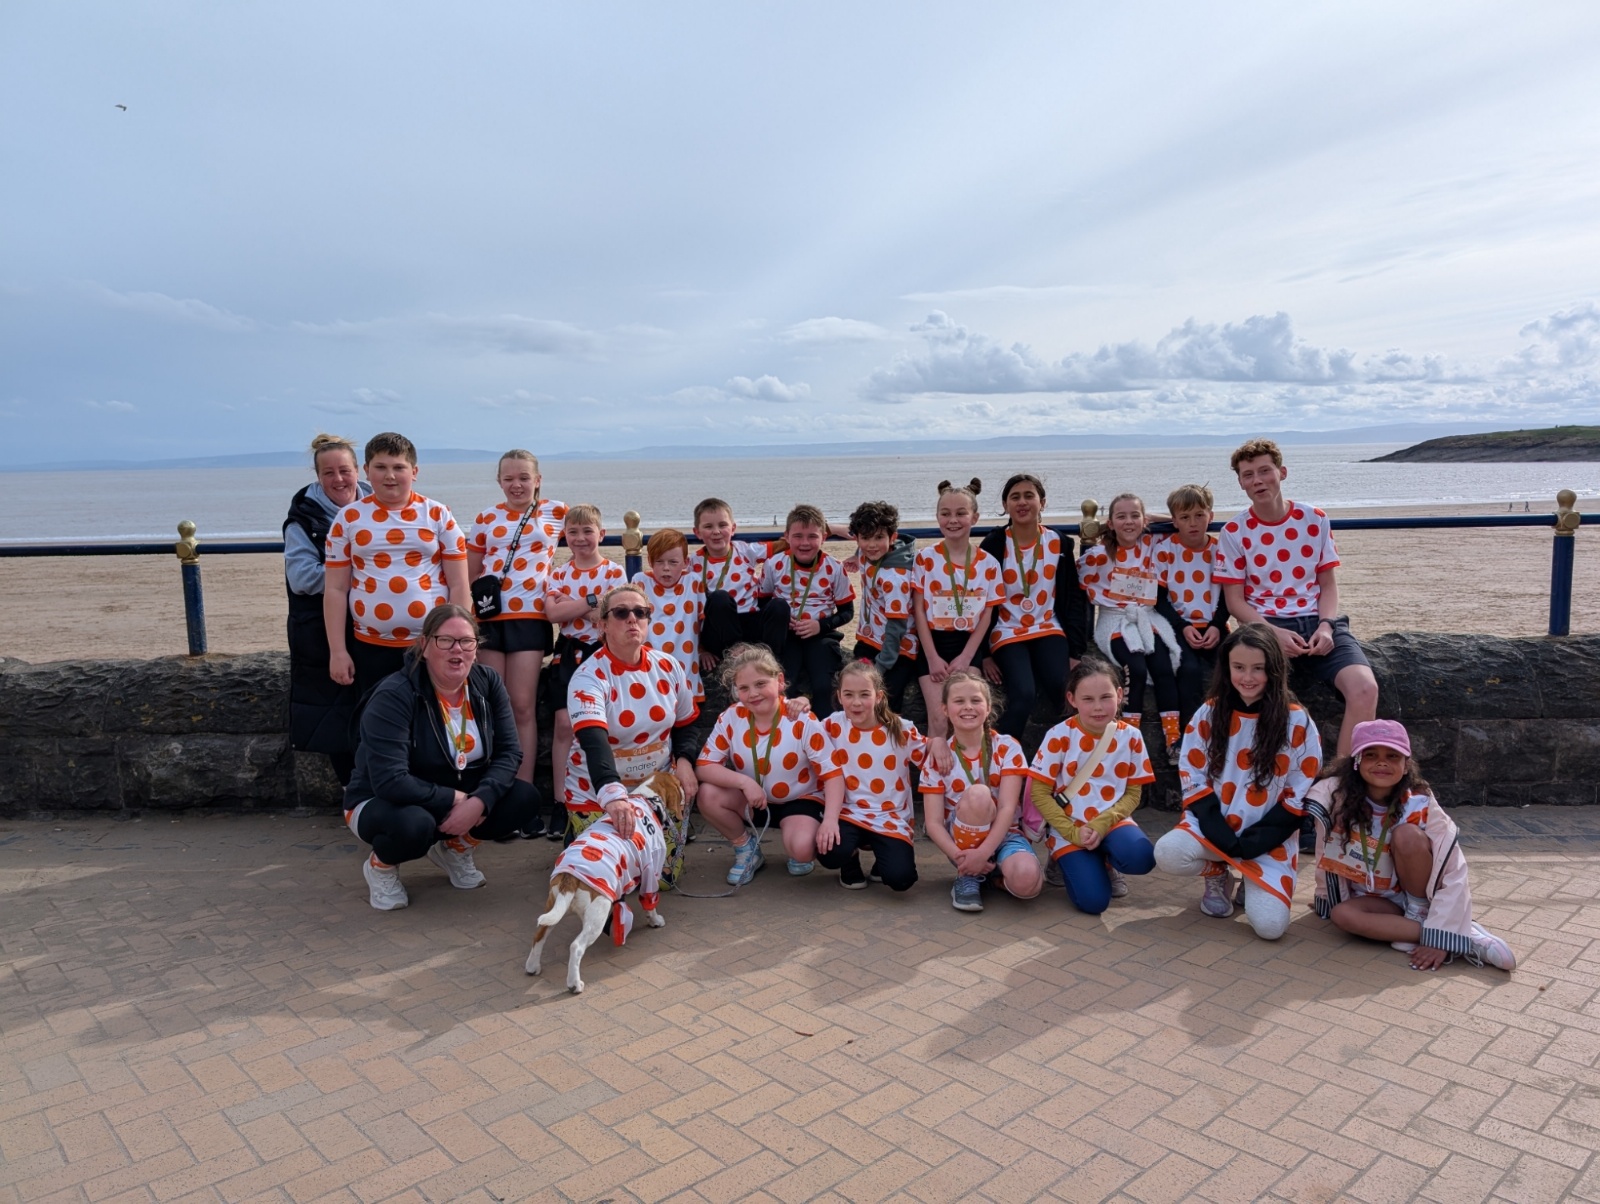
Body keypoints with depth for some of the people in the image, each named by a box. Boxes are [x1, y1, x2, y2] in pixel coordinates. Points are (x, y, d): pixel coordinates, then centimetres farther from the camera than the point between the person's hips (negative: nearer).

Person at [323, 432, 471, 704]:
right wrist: (337, 651, -2)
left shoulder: (438, 515, 1)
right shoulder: (349, 518, 3)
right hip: (371, 648, 1)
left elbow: (459, 585, -1)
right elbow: (335, 590, 3)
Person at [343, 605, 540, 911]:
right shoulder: (393, 696, -25)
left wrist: (479, 800, -28)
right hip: (383, 803, -5)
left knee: (525, 799, -17)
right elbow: (391, 782, -32)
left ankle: (455, 847, 11)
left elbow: (509, 752, -12)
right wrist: (455, 800, -27)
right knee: (414, 825, -39)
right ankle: (380, 865, -1)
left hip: (462, 799, 5)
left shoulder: (488, 684, -8)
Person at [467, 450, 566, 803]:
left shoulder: (556, 511, 5)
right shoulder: (486, 518, 10)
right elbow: (470, 574, 14)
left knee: (522, 707, -3)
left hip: (529, 617, -2)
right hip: (488, 617, 2)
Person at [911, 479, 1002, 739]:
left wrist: (965, 657, -8)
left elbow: (986, 615, 1)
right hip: (933, 644, -1)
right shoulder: (926, 558, -3)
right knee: (939, 718, -11)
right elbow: (919, 610, -4)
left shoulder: (988, 563, 0)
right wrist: (932, 657, -10)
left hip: (969, 645, 1)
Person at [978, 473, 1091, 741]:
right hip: (1007, 633, -2)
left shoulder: (1060, 543, 4)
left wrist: (1076, 651, -3)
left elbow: (1074, 599, 6)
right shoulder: (993, 544, -2)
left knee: (1065, 690, -26)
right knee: (1023, 695, -27)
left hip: (1048, 629, 2)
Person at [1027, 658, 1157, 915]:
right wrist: (1073, 833, -17)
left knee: (1140, 858, -30)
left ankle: (1106, 862, 7)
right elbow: (1040, 794, -8)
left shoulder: (1130, 736, -3)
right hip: (1069, 828, -2)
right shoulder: (1059, 736, -11)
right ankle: (1067, 859, 14)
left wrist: (1102, 825, -16)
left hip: (1111, 823, 3)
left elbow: (1133, 794, 0)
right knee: (1093, 900, -20)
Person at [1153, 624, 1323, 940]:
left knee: (1270, 925, -22)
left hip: (1269, 837, -1)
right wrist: (1219, 832, -13)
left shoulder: (1297, 721, -6)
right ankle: (1218, 875, 6)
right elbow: (1192, 777, 1)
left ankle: (1252, 881, 16)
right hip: (1214, 825, 2)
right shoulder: (1210, 712, 0)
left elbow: (1301, 794, -4)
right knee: (1168, 853, -31)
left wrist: (1257, 841, -13)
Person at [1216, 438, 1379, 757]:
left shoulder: (1314, 520, 9)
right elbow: (1235, 601, 1)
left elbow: (1328, 583, 11)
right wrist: (1274, 633, -16)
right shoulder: (1234, 532, 2)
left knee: (1365, 689, -25)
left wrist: (1326, 625, -9)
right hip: (1266, 626, -2)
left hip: (1317, 622, 3)